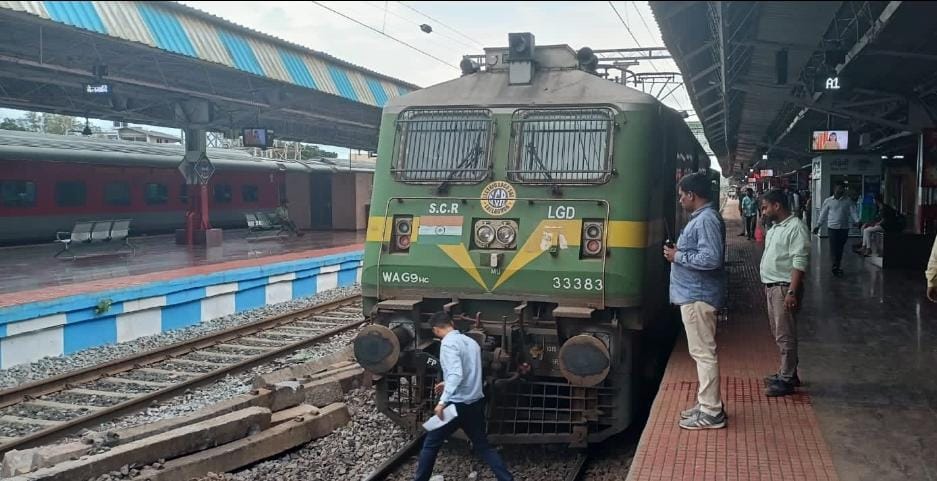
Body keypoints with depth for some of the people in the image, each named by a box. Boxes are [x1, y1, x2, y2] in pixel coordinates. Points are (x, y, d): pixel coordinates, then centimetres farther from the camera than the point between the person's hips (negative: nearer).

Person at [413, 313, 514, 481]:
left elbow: (456, 374, -27)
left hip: (457, 404, -7)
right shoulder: (471, 341, 11)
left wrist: (442, 401, -30)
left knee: (431, 444, 9)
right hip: (476, 402, 7)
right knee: (483, 446, 16)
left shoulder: (448, 343, -14)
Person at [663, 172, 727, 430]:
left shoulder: (706, 220, -18)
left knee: (704, 353, -5)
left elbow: (711, 258, -26)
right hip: (694, 294, 11)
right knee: (702, 352, 16)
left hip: (698, 296, -11)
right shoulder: (701, 218, 15)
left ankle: (711, 413, 1)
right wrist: (679, 251, 8)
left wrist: (678, 257, -17)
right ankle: (707, 403, 26)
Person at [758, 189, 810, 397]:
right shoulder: (776, 227, 14)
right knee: (779, 333, 16)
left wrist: (792, 292, -25)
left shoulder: (796, 227, -16)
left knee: (785, 335, -4)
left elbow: (800, 262, -21)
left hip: (784, 288, -10)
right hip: (772, 286, 10)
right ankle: (786, 372, 27)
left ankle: (786, 380, 3)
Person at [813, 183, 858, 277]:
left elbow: (853, 212, -4)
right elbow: (823, 214, 5)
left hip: (844, 228, 2)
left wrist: (857, 221, -20)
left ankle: (836, 267, 19)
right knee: (834, 248, -6)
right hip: (832, 227, -2)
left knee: (840, 248, 9)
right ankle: (835, 267, -1)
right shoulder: (828, 201, 2)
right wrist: (818, 225, 2)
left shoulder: (848, 201, 4)